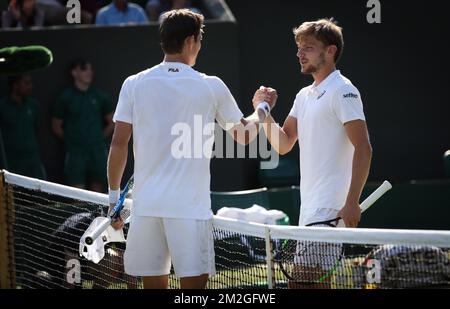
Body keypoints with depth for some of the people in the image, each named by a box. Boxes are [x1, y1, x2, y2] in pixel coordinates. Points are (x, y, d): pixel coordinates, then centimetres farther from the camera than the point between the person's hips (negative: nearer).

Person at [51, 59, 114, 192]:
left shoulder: (100, 96, 7)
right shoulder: (66, 97, 1)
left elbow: (112, 123, 15)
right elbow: (56, 126, 6)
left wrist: (99, 139, 7)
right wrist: (71, 140, 3)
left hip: (98, 151, 2)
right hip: (75, 153, -2)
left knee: (97, 190, 5)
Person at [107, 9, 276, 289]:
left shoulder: (134, 85, 3)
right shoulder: (211, 87, 0)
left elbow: (119, 144, 2)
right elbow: (244, 134, 15)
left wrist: (114, 196, 11)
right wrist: (262, 108, 35)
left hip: (146, 204, 2)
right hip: (190, 207, -2)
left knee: (154, 284, 8)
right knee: (194, 283, -2)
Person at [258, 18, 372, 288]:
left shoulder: (342, 91, -8)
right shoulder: (304, 96, 18)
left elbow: (363, 149, -15)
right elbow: (284, 144, 18)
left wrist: (352, 203, -21)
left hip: (329, 210, -9)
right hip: (310, 210, 9)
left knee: (308, 280, -15)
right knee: (316, 282, 10)